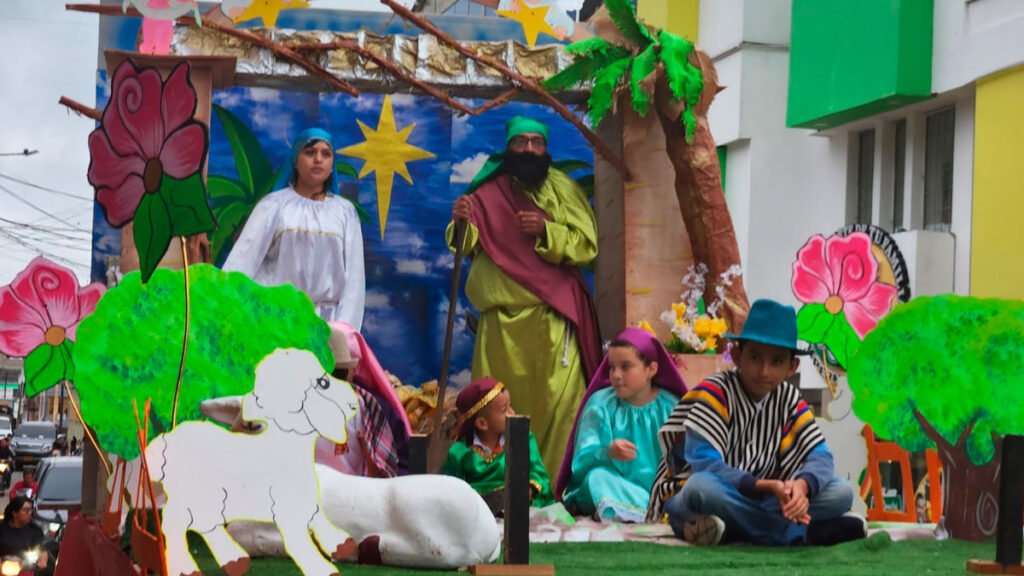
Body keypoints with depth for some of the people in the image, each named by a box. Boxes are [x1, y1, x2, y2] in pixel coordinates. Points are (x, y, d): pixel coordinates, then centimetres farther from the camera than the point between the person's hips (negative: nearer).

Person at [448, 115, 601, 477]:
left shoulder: (564, 190, 6)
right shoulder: (489, 192, 10)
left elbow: (587, 245, -1)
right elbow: (469, 246, 2)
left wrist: (547, 231, -14)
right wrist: (461, 222, -18)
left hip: (552, 314, -1)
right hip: (503, 315, 2)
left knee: (558, 399, -9)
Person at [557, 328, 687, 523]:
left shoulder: (670, 406, 3)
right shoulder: (599, 404, 0)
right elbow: (581, 461, -7)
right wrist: (607, 453, -29)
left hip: (660, 490, 1)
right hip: (613, 488, 0)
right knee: (597, 477, -31)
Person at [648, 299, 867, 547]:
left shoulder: (790, 400, 4)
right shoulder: (715, 393, -13)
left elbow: (820, 457, -6)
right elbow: (703, 465, -24)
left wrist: (801, 485, -30)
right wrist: (764, 486, -37)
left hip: (754, 502, 5)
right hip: (688, 502, -4)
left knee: (842, 493, -11)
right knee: (703, 487, -40)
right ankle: (804, 533, -26)